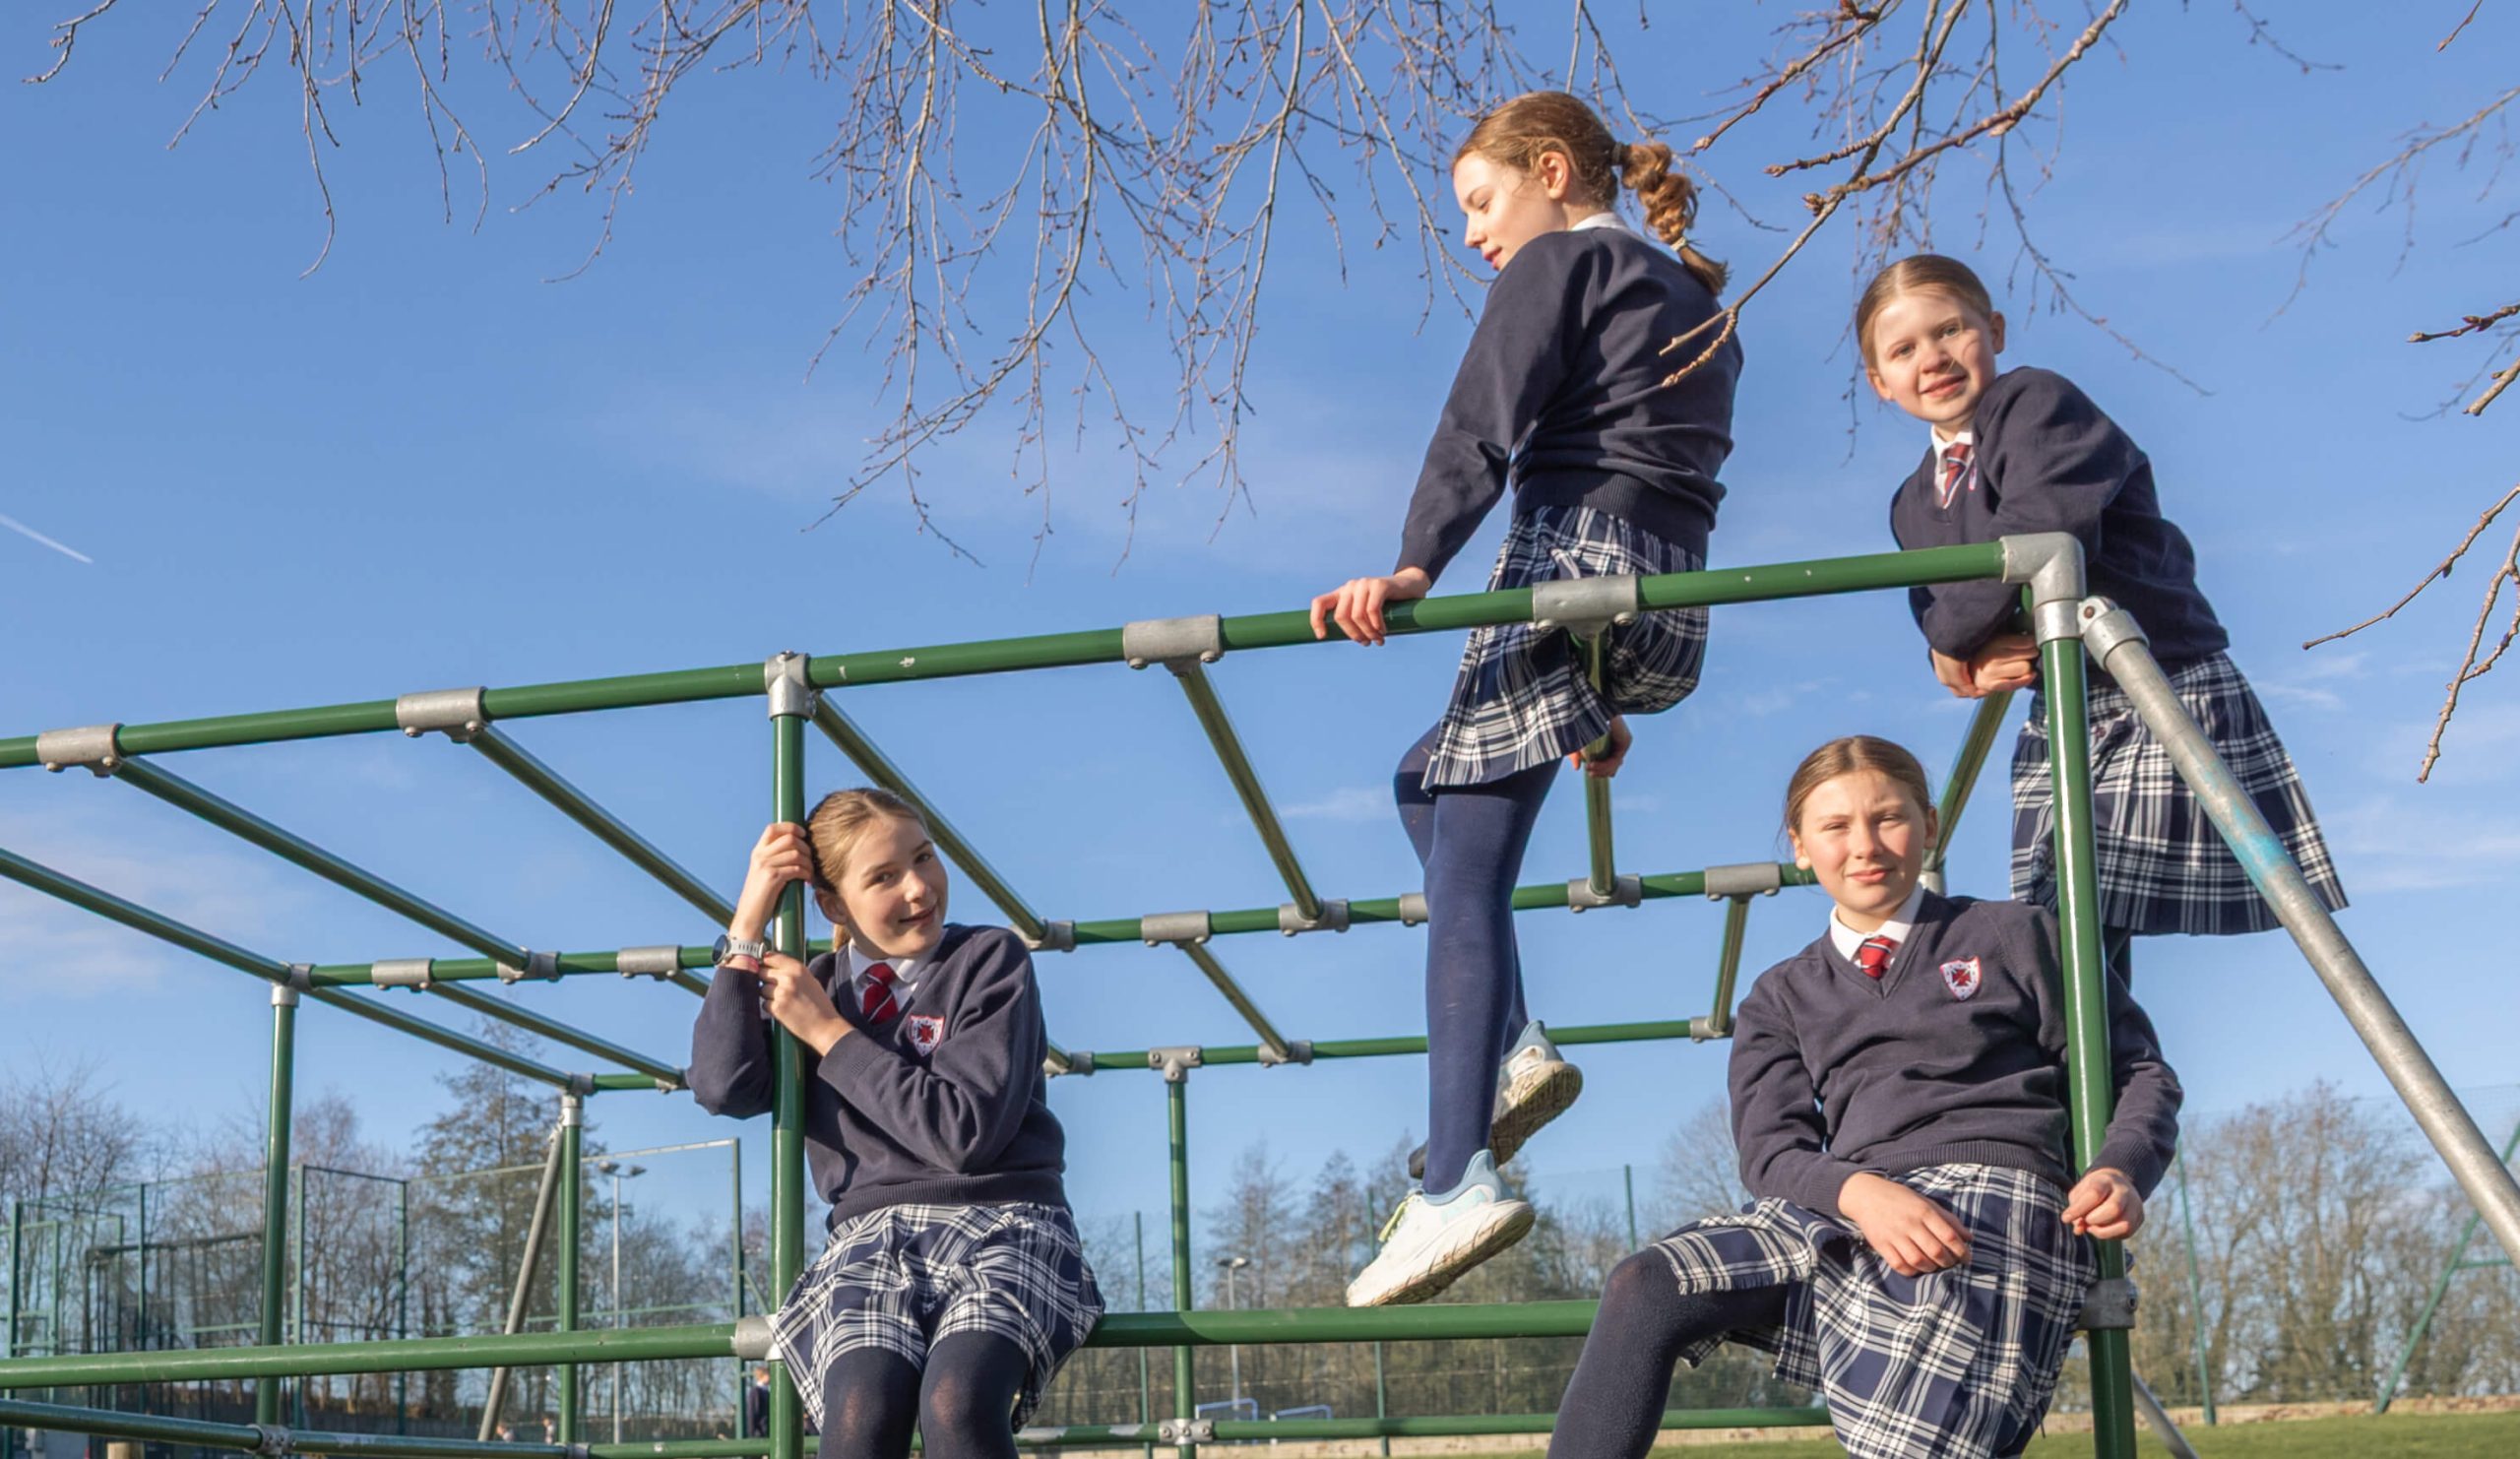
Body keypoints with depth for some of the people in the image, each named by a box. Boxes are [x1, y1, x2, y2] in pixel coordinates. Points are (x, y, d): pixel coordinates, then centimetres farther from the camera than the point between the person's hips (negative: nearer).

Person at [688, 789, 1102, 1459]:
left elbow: (967, 1132, -8)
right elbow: (724, 1088, -2)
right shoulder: (815, 986, 17)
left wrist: (830, 1033, -4)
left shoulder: (990, 959, 4)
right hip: (873, 1234, 3)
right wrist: (748, 922, -1)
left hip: (1000, 1226, -2)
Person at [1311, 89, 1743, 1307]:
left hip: (1574, 558, -8)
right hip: (1675, 609, 9)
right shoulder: (1698, 302, 28)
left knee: (1467, 875, -9)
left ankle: (1457, 1186, -18)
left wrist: (1412, 567, -27)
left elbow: (1483, 431, -14)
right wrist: (1612, 699, 30)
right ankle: (1511, 1049, 7)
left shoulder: (1558, 261, 3)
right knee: (1430, 781, 23)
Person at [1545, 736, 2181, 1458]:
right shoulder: (1782, 998, 22)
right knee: (1644, 1289, -24)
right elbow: (1770, 1150, 8)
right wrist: (1860, 1194, -17)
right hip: (1853, 1210, 3)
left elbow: (2140, 1073, 15)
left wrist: (2122, 1171, -9)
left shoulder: (2017, 937, 16)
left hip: (1994, 1198, -2)